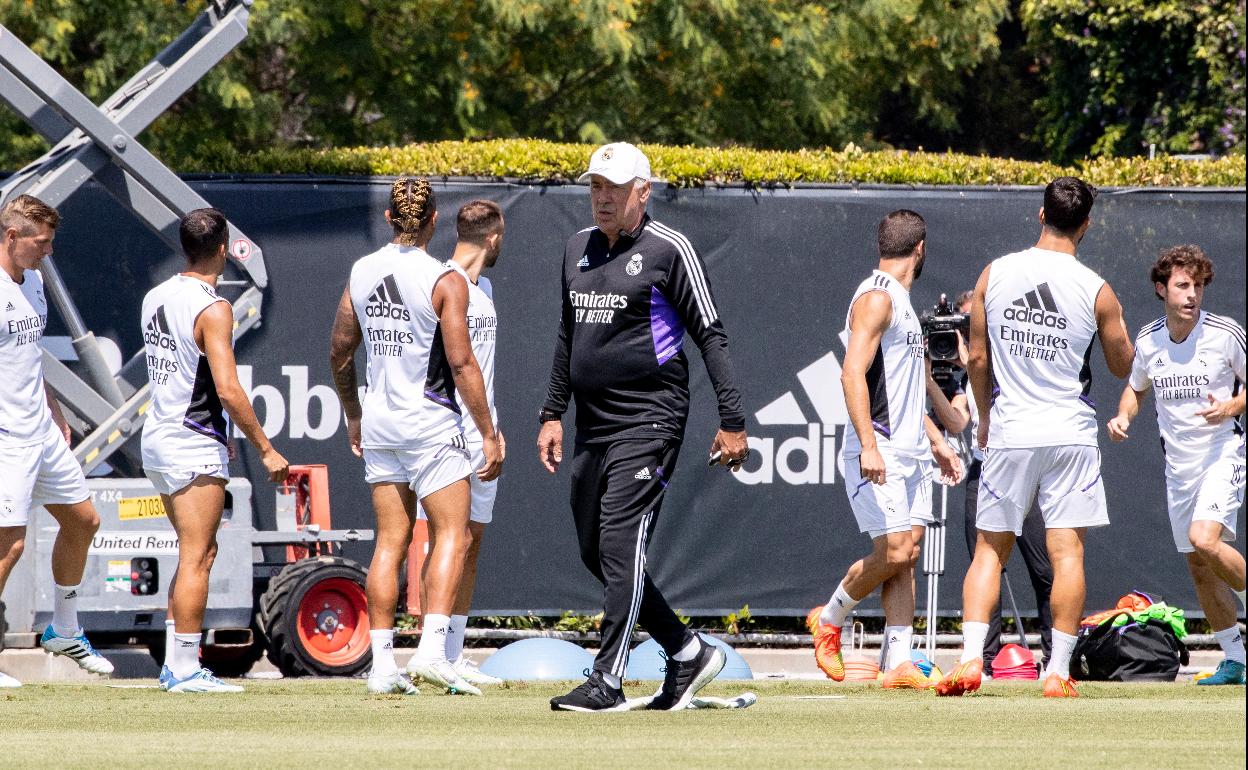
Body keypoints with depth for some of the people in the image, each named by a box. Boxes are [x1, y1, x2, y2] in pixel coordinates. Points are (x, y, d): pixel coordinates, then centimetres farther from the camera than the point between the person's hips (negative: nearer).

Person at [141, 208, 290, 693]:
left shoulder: (155, 299, 10)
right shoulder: (212, 309, -16)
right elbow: (227, 389, -22)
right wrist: (265, 449, -15)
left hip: (158, 438, 8)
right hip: (194, 449, -8)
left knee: (199, 553, 17)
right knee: (196, 559, -4)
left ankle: (175, 664, 16)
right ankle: (186, 670, -5)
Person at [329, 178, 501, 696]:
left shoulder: (361, 273, 5)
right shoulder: (445, 281, -11)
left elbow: (339, 351, 12)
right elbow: (461, 364, -14)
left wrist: (354, 416, 26)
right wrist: (489, 434, -8)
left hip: (379, 423, 5)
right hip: (432, 426, -5)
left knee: (390, 542, 8)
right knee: (452, 536, 0)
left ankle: (381, 663, 4)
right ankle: (432, 650, -15)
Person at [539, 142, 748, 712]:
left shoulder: (668, 249, -7)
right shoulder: (578, 249, 14)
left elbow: (710, 336, -7)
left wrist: (732, 422, -11)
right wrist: (553, 413, 21)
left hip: (649, 419, -8)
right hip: (593, 423, 8)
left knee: (620, 546, -14)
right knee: (594, 553, 8)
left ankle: (606, 681, -13)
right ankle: (688, 653, 20)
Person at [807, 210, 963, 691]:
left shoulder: (901, 303, 20)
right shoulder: (876, 299, -10)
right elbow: (853, 373, -20)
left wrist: (936, 442, 27)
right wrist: (868, 445, -27)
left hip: (910, 452, 9)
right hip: (879, 451, -9)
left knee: (907, 555, 3)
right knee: (892, 552, -13)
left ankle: (898, 662, 1)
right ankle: (829, 620, 8)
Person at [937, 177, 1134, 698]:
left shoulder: (994, 274, -1)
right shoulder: (1096, 291, -7)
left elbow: (977, 357, 5)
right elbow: (1122, 366, 5)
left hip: (1009, 434, 2)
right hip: (1070, 435, -2)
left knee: (990, 549, 9)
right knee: (1067, 551, 1)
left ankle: (971, 657, -3)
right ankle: (1058, 671, -1)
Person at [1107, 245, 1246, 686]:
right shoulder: (1148, 341, 3)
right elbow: (1136, 387, 21)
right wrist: (1123, 417, 2)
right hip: (1178, 464, 5)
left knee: (1205, 540, -27)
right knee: (1199, 568, 7)